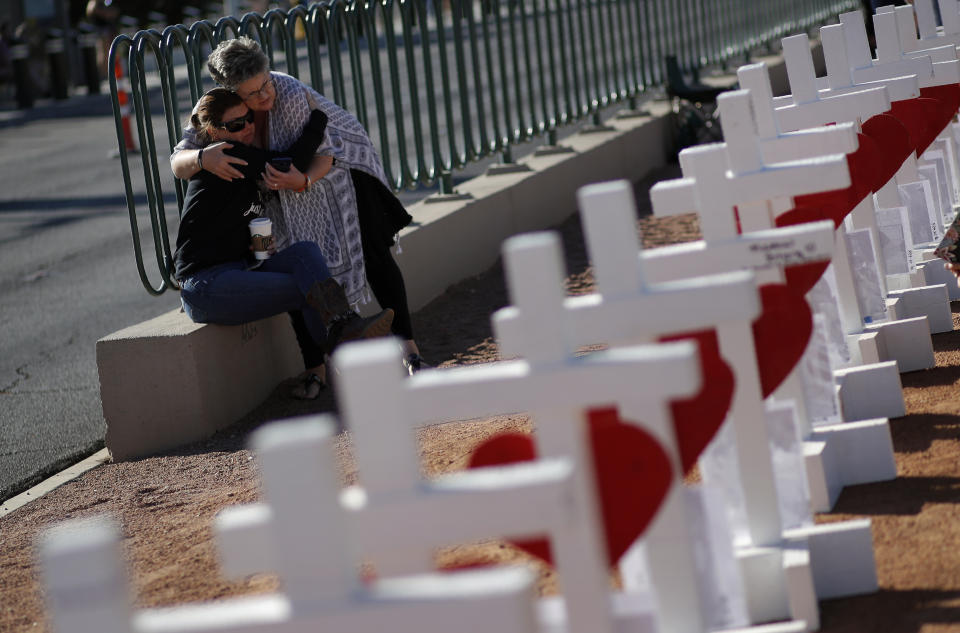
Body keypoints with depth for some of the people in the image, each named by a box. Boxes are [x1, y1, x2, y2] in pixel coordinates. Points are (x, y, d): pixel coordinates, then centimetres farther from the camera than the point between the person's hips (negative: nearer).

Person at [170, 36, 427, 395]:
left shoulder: (292, 95, -34)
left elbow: (324, 154, -26)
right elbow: (177, 163, -24)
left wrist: (303, 181, -49)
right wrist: (202, 157, -48)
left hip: (339, 164, -4)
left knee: (372, 253, -13)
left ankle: (406, 344, -7)